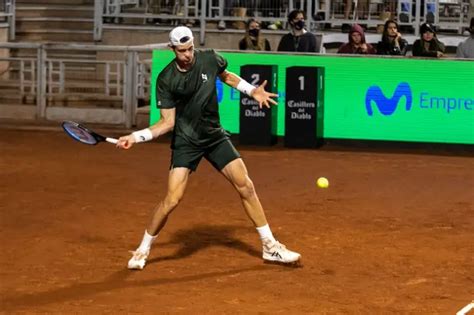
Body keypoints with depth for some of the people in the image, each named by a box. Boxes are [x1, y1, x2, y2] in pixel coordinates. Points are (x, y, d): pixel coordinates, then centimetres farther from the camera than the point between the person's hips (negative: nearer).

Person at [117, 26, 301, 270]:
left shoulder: (210, 59, -7)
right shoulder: (166, 80, -15)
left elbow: (226, 76, 17)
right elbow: (167, 122, -11)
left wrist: (252, 91, 8)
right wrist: (136, 136, -23)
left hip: (215, 136, 3)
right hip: (185, 141, -3)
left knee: (246, 187, -1)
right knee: (172, 199, -14)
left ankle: (270, 247, 12)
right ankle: (143, 250, 8)